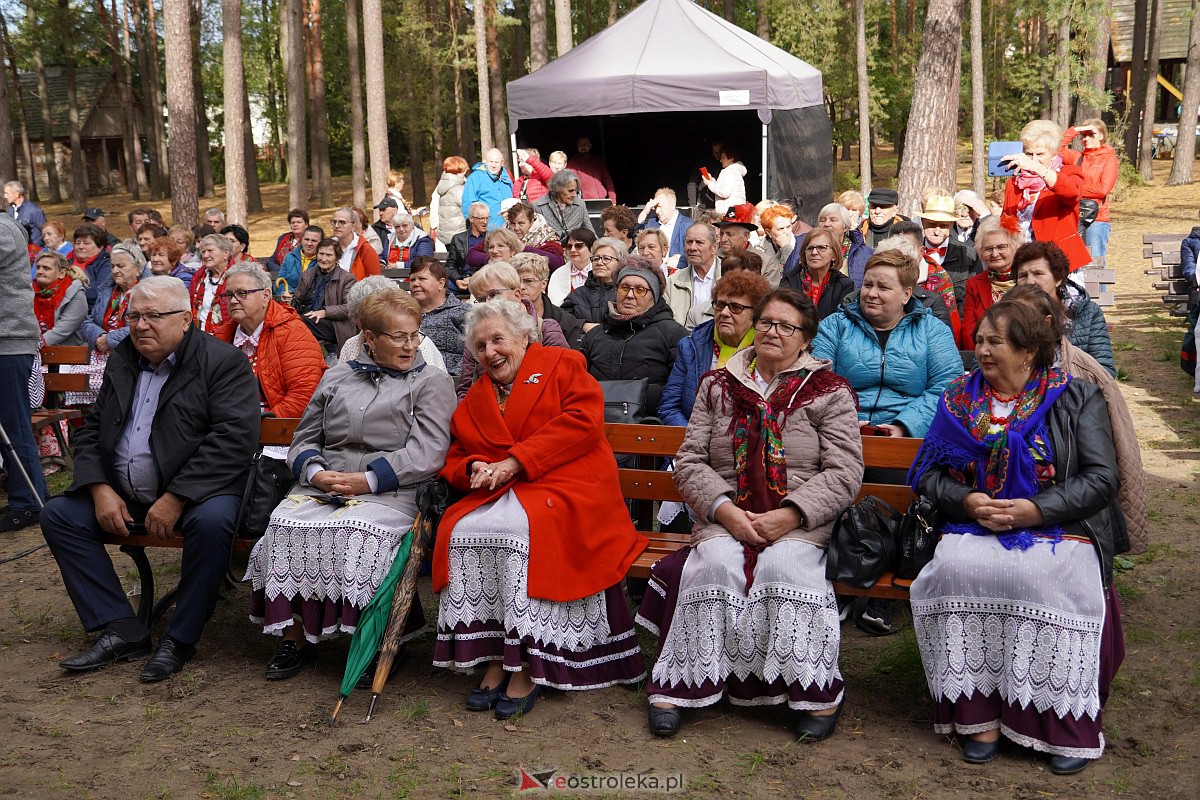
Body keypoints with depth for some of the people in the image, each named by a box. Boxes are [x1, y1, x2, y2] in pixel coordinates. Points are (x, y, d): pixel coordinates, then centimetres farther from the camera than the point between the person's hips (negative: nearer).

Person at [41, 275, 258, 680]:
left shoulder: (224, 361, -10)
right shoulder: (122, 360, 12)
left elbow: (233, 439, -20)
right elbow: (91, 430, 13)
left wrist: (176, 498, -24)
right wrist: (101, 490, -5)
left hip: (196, 491, -7)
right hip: (122, 494, 7)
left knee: (212, 521, -35)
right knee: (57, 513, -7)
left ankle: (180, 638, -17)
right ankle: (122, 630, -8)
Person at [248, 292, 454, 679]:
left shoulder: (433, 382, 10)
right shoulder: (336, 377, 22)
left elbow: (427, 452, -4)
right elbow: (304, 439, 20)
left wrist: (367, 480, -15)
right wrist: (315, 473, -4)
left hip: (390, 491, -4)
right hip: (322, 485, 4)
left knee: (356, 532, -34)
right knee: (286, 525, -26)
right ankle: (294, 637, -12)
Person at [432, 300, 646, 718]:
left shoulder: (561, 364, 9)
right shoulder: (474, 400, 25)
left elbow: (584, 421, -8)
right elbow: (454, 460, 24)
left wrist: (515, 461, -12)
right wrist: (474, 468, -3)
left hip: (565, 487, -5)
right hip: (501, 494, 5)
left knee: (521, 526, -35)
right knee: (461, 529, -26)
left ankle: (526, 669, -25)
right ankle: (492, 661, -19)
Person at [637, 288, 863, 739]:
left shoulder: (828, 392, 6)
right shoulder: (717, 386, 13)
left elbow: (844, 473, -2)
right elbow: (689, 460, 7)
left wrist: (789, 515, -15)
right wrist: (724, 509, -10)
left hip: (801, 523, -1)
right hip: (726, 517, 2)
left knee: (784, 565, -32)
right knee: (715, 563, -29)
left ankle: (819, 693, -19)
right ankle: (676, 687, -21)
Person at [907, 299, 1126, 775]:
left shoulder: (1076, 399, 7)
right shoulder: (959, 400, 15)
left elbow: (1102, 478, -3)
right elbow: (927, 472, 11)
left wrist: (1035, 509, -15)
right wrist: (967, 500, -10)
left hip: (1057, 529, -2)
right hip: (974, 527, 3)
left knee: (1043, 576, -35)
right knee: (957, 567, -30)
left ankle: (1066, 723, -19)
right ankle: (979, 714, -21)